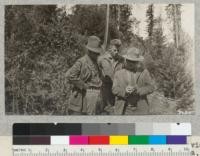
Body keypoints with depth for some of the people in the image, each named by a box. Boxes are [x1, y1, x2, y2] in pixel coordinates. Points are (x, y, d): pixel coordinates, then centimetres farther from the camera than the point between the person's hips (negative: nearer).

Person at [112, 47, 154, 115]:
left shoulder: (144, 72, 5)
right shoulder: (119, 73, 5)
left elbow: (150, 87, -2)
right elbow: (115, 89, -3)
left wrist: (137, 90, -19)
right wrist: (124, 91, -24)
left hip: (139, 109, 0)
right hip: (123, 109, 0)